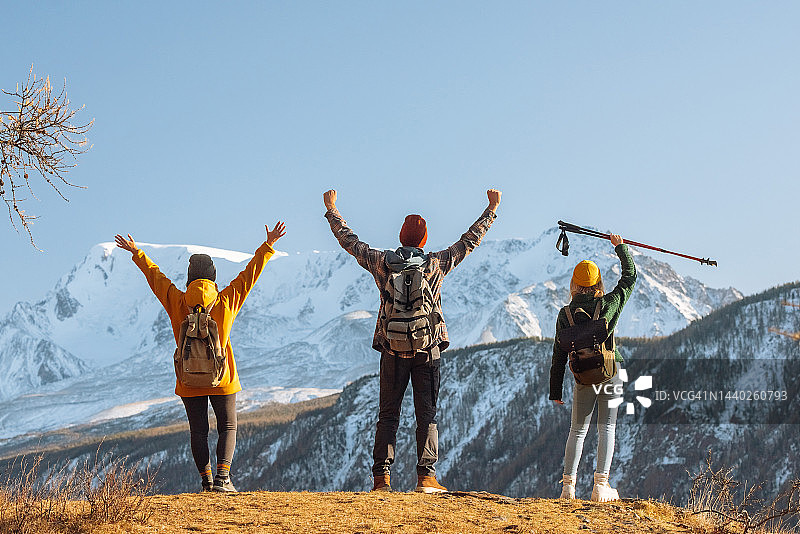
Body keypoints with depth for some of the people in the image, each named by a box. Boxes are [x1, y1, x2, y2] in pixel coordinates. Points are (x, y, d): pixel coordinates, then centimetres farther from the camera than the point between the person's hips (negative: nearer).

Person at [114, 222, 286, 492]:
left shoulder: (178, 303, -5)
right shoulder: (226, 301, -6)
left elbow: (155, 277, 7)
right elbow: (250, 274, 1)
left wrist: (137, 253, 21)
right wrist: (268, 246, 9)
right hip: (222, 379, -1)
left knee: (198, 431, 9)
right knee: (227, 427, 7)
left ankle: (206, 479, 6)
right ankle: (222, 476, -9)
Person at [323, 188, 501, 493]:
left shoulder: (381, 262, -3)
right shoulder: (436, 264, -6)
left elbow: (349, 242, 9)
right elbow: (469, 241, 3)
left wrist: (331, 210, 22)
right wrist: (492, 209, 14)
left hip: (392, 350, 1)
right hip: (427, 350, -1)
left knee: (388, 414, 7)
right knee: (426, 414, 4)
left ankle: (381, 477, 3)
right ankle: (426, 476, -1)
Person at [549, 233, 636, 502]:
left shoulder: (566, 314, -5)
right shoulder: (610, 304, -8)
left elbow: (559, 355, -1)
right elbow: (630, 275, 7)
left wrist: (555, 391, 6)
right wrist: (620, 246, 18)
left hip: (583, 379, 1)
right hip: (610, 375, -1)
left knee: (577, 431, 12)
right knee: (606, 428, 5)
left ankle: (568, 485, 9)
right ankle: (601, 485, 0)